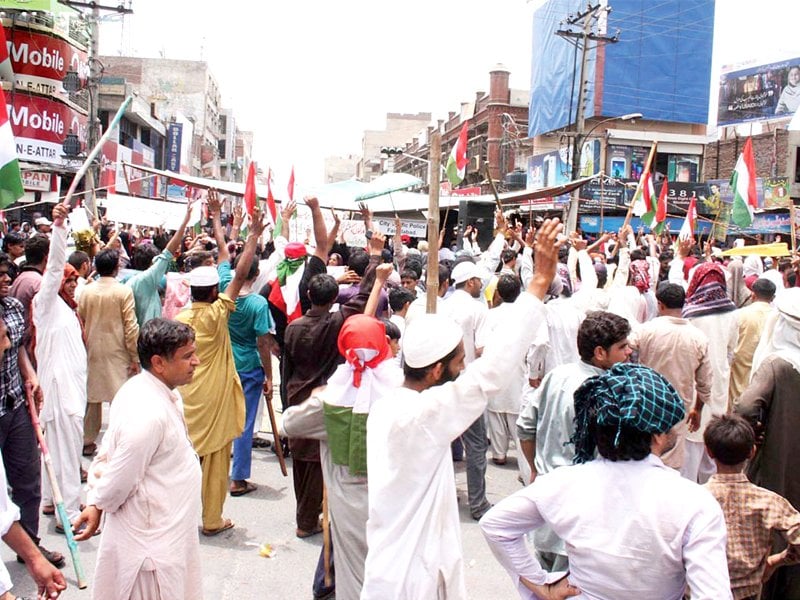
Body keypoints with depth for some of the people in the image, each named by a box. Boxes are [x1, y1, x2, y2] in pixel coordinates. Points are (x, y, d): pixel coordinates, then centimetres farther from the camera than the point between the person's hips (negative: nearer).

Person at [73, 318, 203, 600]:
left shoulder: (151, 390, 0)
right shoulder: (148, 414, -32)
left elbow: (107, 453, 5)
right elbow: (119, 480, -24)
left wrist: (94, 503, -1)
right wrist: (98, 506, -5)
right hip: (151, 542, -9)